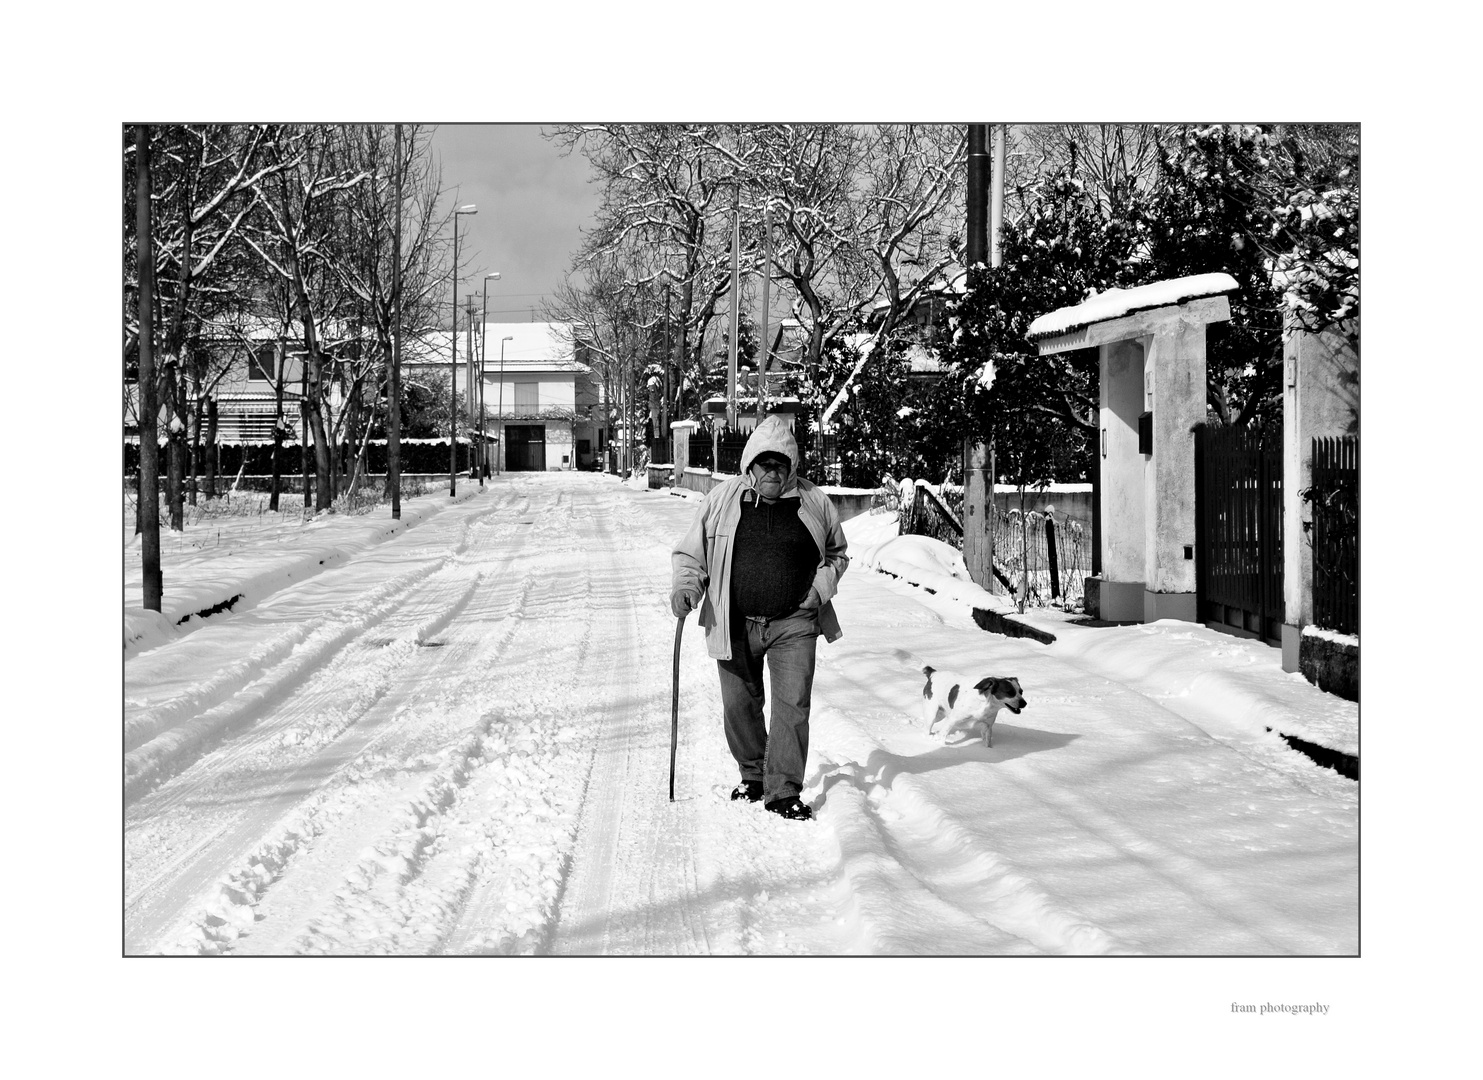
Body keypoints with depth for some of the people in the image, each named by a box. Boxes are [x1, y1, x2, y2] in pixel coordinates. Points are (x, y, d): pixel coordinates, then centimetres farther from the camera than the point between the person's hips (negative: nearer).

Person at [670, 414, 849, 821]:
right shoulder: (721, 500, 1)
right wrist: (684, 587, -10)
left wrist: (821, 589, 2)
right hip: (735, 624, 1)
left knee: (792, 705, -8)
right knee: (739, 704, 9)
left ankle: (784, 790, -1)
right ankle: (753, 775, 30)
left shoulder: (815, 504, 3)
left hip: (793, 623, -1)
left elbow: (837, 554, 19)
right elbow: (690, 553, 9)